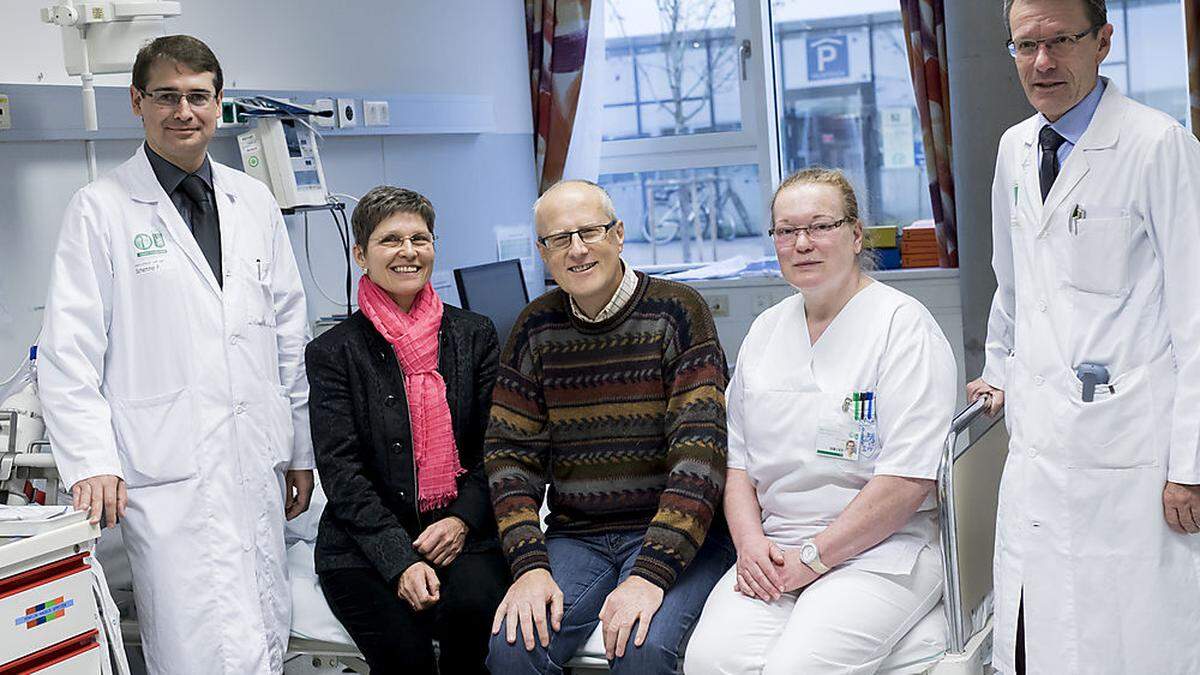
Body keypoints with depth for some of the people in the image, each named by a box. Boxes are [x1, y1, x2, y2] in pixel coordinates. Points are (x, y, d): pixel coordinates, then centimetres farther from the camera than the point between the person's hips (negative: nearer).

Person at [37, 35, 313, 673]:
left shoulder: (255, 201, 12)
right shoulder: (101, 208, -1)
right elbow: (68, 352, -4)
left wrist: (301, 450, 16)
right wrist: (92, 462, -13)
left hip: (258, 467, 5)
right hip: (170, 476, -5)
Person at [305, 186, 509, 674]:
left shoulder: (475, 335, 10)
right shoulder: (332, 352, 3)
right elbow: (340, 470, -5)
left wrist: (463, 518, -10)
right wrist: (400, 560, -16)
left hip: (459, 530, 2)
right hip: (364, 544, -1)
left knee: (476, 602, -29)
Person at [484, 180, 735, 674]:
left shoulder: (677, 312, -6)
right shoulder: (535, 328, 6)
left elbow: (700, 448, -14)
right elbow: (511, 452, 4)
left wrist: (651, 574, -24)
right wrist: (530, 567, -11)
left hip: (676, 533, -3)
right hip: (575, 536, 3)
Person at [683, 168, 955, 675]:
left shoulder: (902, 324, -4)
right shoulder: (765, 330, 16)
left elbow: (910, 480, -13)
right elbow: (737, 461, 16)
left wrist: (813, 557, -14)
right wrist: (751, 545, -3)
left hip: (883, 548, -4)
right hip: (774, 552, 5)